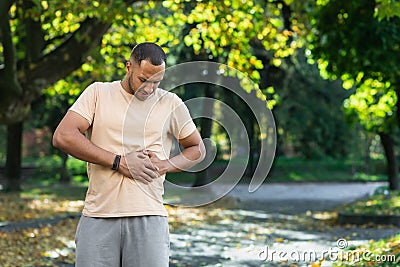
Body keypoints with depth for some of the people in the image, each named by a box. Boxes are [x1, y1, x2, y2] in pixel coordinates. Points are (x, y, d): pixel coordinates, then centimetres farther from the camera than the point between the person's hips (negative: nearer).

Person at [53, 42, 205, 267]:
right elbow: (62, 136, -5)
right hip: (98, 216, 0)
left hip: (149, 216, 1)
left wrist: (163, 166, -1)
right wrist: (119, 162, -9)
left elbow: (197, 149, 19)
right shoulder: (98, 93, 7)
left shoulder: (170, 103, 11)